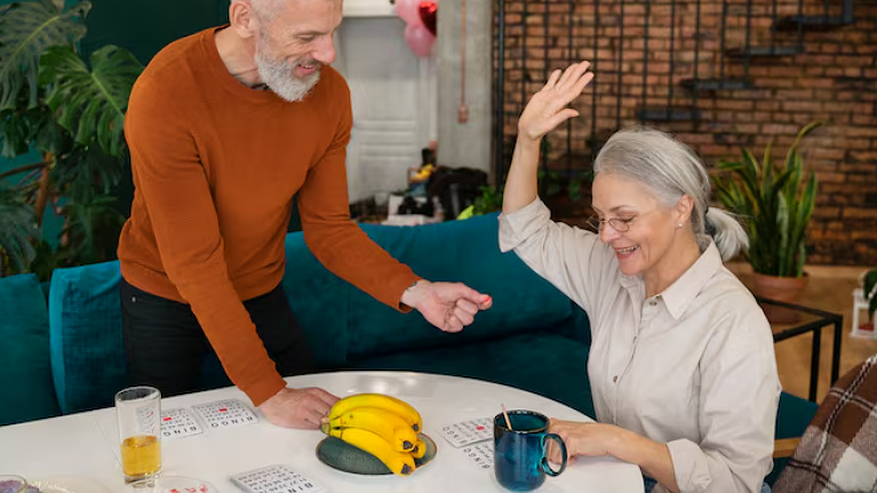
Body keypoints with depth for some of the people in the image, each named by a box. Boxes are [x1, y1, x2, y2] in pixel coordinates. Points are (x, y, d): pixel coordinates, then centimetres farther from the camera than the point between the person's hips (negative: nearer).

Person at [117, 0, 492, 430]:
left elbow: (328, 228, -8)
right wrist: (268, 393, -31)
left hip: (262, 295, 4)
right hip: (165, 299, -3)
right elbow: (194, 263, -30)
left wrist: (413, 290, -25)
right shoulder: (163, 95, -31)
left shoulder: (328, 93, -16)